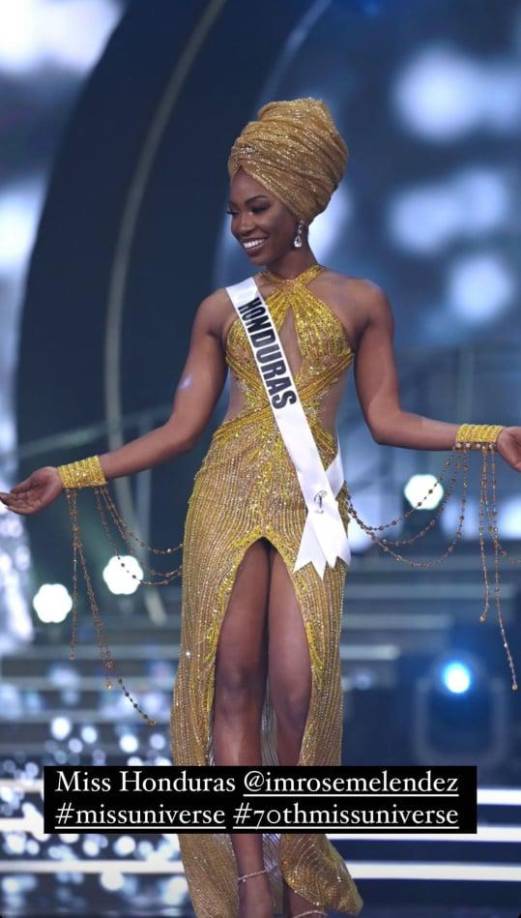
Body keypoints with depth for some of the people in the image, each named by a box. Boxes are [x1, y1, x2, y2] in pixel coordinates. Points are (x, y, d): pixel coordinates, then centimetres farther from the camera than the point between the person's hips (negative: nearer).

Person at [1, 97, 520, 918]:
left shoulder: (359, 300, 12)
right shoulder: (221, 310, 14)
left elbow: (385, 418, 9)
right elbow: (180, 428, 12)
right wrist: (72, 477, 6)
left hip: (310, 501, -1)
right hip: (228, 491, 1)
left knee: (298, 683, -14)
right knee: (232, 679, -10)